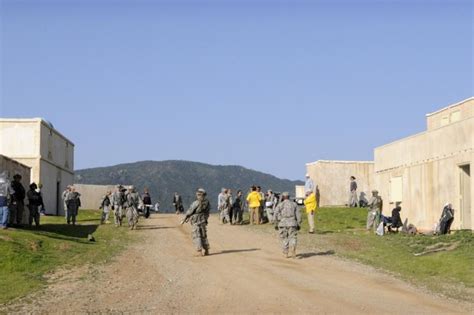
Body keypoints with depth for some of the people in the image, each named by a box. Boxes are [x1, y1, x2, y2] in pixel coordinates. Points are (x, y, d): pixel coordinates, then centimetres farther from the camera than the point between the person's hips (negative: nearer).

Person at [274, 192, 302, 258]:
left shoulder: (280, 205, 3)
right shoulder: (294, 204, 9)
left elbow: (276, 215, -4)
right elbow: (298, 215, 5)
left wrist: (276, 225, 3)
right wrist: (299, 224, 10)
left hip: (282, 224, 0)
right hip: (292, 224, 0)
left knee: (284, 239, 10)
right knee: (293, 238, 2)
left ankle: (286, 253, 11)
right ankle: (293, 249, -24)